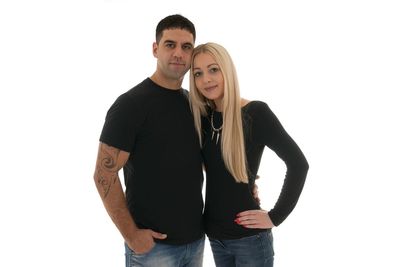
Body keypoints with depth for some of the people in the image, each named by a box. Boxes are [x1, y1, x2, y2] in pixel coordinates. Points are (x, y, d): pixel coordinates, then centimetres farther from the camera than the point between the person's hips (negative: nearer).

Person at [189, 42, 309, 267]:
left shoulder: (256, 112, -14)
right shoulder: (202, 116, 1)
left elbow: (298, 164, -14)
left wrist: (275, 217, -13)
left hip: (249, 237, -5)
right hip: (214, 234, 5)